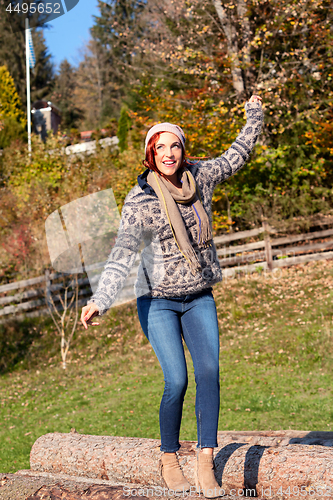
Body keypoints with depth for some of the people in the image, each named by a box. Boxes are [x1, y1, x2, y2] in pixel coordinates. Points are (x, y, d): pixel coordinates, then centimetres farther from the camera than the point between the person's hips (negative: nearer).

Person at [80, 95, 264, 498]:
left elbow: (236, 155, 21)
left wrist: (255, 116, 33)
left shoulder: (200, 176, 1)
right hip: (158, 301, -4)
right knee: (176, 380, -13)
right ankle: (169, 458, 11)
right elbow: (122, 253, -23)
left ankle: (205, 464, -8)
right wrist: (100, 301, -35)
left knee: (209, 371, -14)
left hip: (199, 298, 4)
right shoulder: (140, 200, -13)